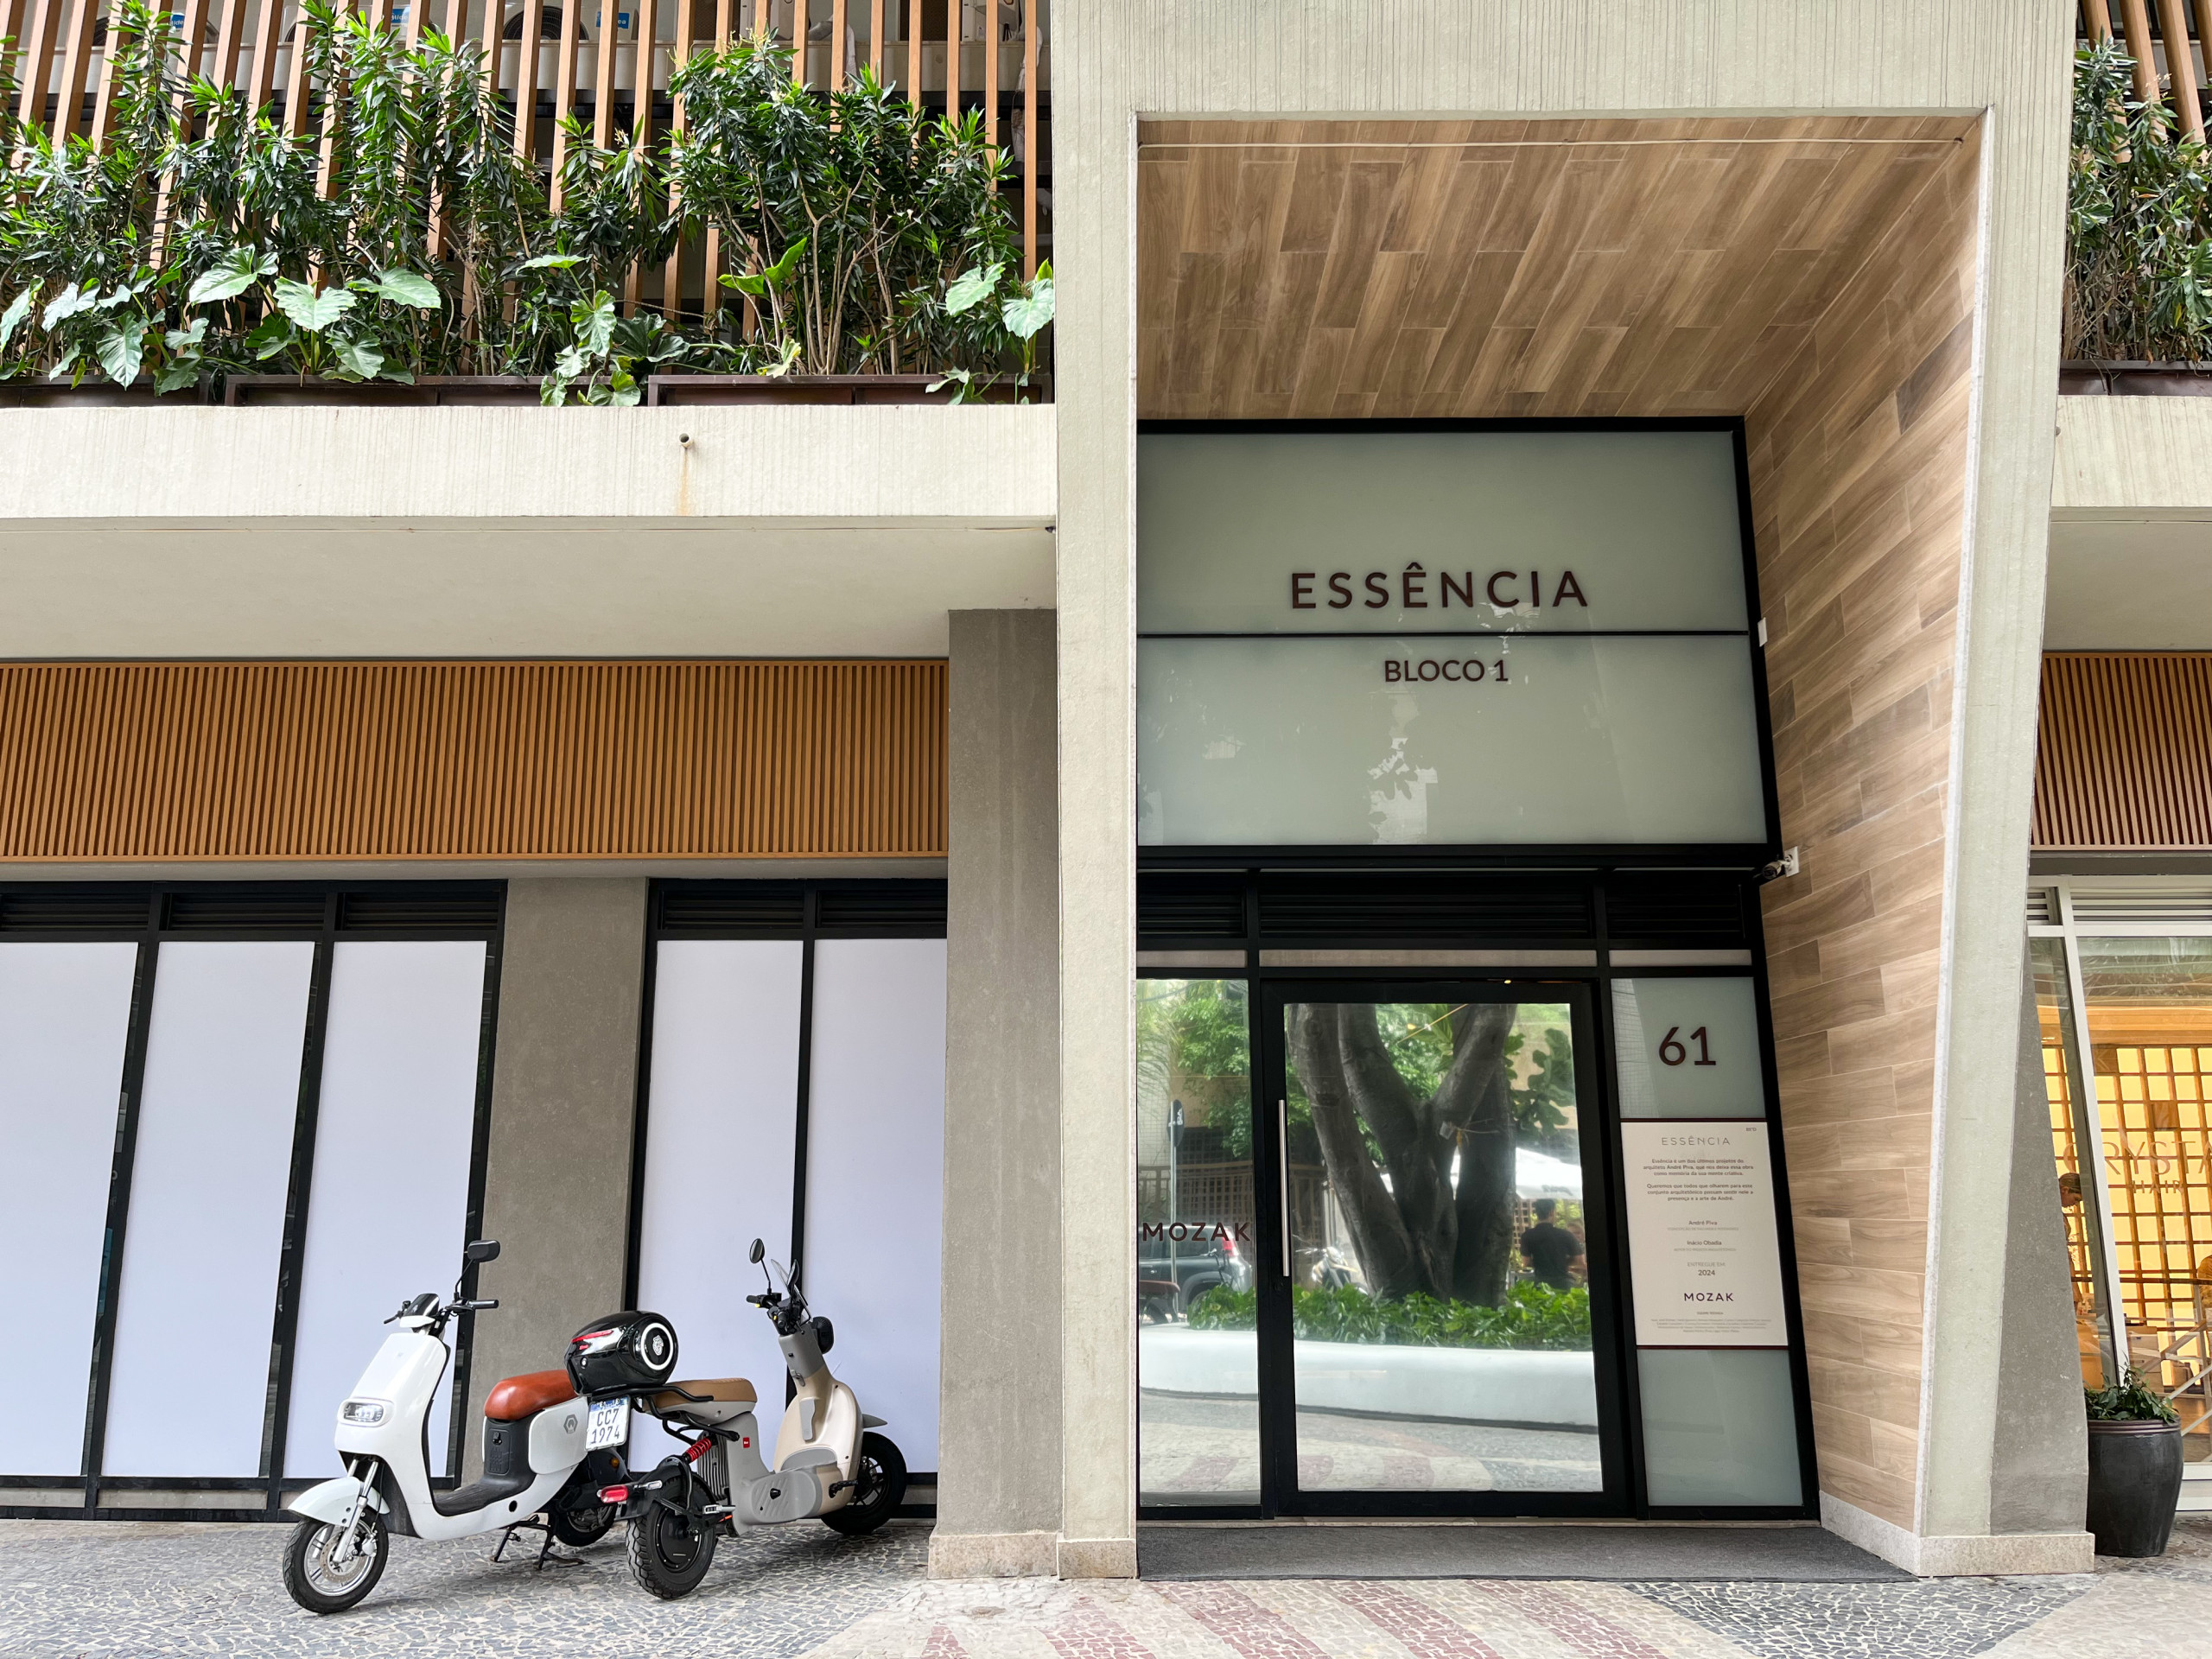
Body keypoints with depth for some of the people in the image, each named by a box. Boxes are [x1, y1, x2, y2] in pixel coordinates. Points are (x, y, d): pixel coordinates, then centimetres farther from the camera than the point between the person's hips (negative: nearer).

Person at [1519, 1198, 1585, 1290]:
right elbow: (1579, 1261, 3)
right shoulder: (1566, 1235, -1)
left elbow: (1526, 1263, -3)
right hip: (1564, 1282, 0)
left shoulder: (1527, 1236, -3)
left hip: (1542, 1283, 0)